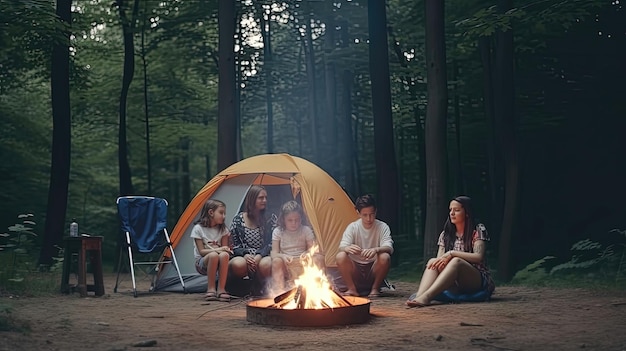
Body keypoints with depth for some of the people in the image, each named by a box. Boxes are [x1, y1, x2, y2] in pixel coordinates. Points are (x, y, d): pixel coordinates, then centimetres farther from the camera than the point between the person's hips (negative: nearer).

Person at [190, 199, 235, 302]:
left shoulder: (223, 229, 6)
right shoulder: (198, 229, -6)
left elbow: (224, 248, 4)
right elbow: (201, 251, -11)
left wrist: (225, 250, -20)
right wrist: (217, 250, -25)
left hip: (218, 264, 3)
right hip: (202, 263, -3)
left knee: (224, 255, -33)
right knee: (213, 255, -37)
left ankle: (221, 289, -28)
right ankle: (211, 289, -25)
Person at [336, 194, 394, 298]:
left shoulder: (382, 227, -7)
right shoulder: (352, 227, -5)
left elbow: (389, 248, -21)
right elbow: (341, 247, -17)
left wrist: (376, 250, -44)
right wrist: (348, 248, -44)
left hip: (374, 270, 0)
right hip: (356, 271, 1)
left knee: (385, 257, -31)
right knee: (340, 256, -28)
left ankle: (375, 288, -9)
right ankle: (352, 289, -9)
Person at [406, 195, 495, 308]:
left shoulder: (478, 231, 1)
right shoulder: (446, 234, 15)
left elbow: (478, 257, -13)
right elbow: (439, 259, 7)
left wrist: (452, 253, -22)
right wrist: (441, 261, -18)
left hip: (477, 280, -4)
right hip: (454, 285, 4)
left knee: (456, 261, -35)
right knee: (433, 261, -24)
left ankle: (426, 297, -56)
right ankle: (418, 295, -52)